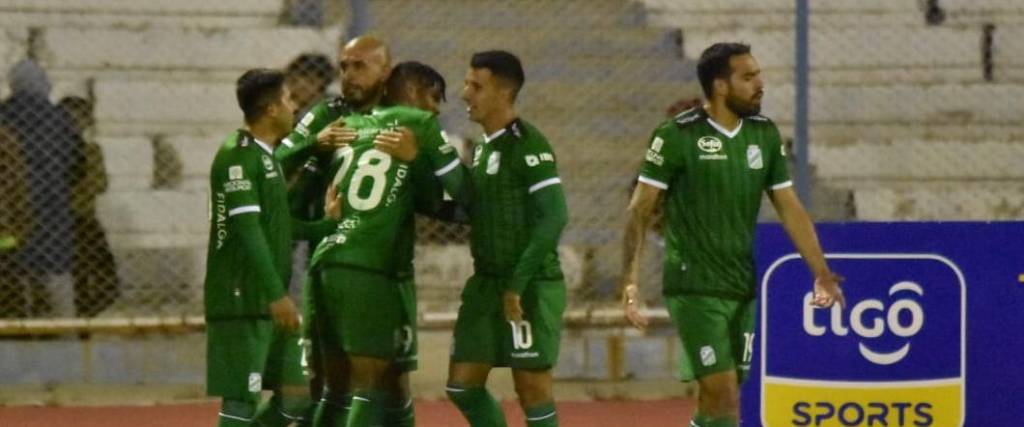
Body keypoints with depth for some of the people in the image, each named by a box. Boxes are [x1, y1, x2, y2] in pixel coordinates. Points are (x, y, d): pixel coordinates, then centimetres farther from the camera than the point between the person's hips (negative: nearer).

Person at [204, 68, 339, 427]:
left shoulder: (268, 157, 17)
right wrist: (277, 294, -23)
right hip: (242, 302, -10)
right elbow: (247, 230, -20)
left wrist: (327, 225, 26)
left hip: (270, 303, 10)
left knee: (295, 395, 10)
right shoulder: (237, 156, -14)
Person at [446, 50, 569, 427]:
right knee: (463, 384, 6)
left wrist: (519, 284, -19)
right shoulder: (483, 147, 14)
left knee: (532, 387, -4)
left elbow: (553, 217, -19)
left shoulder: (527, 145, -13)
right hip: (486, 283, 9)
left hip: (531, 287, -9)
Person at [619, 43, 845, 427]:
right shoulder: (678, 136, -10)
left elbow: (790, 209, 11)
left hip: (742, 290, 6)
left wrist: (821, 272, 3)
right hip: (694, 290, -6)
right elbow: (641, 209, -7)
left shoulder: (764, 135, 7)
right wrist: (630, 280, -15)